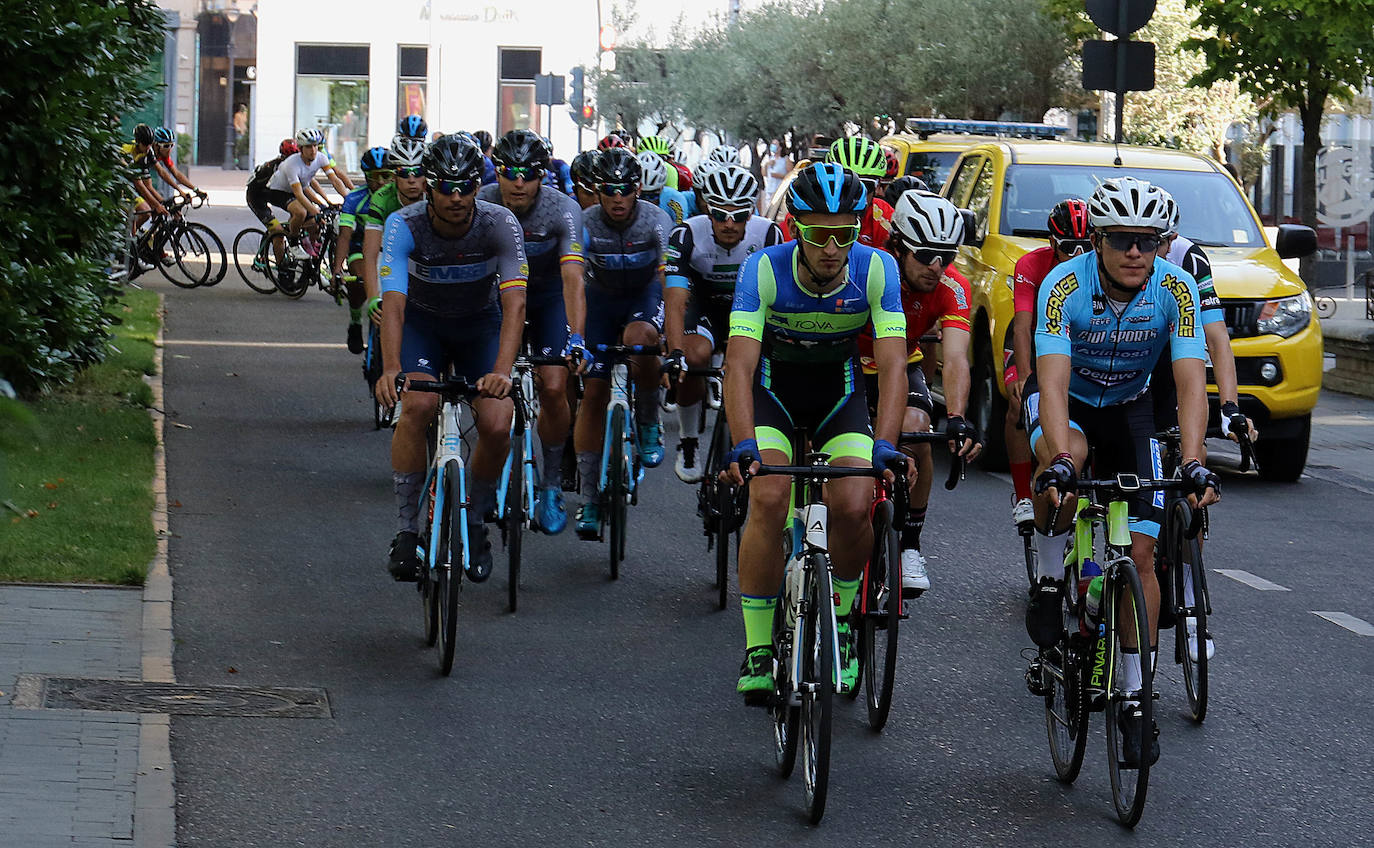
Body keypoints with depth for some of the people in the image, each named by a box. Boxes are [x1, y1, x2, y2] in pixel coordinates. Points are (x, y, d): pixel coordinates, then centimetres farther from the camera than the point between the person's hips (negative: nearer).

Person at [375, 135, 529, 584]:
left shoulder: (500, 224, -27)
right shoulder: (404, 225, -27)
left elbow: (514, 302, -35)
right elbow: (393, 302, -37)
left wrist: (502, 371, -50)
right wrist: (390, 369, -53)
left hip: (481, 323, 1)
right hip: (423, 320, -1)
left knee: (496, 425, -18)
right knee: (418, 405, -28)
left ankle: (476, 525, 9)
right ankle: (406, 531, -17)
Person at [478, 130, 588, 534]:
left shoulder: (563, 209, -28)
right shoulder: (482, 205, -24)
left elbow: (573, 279, -36)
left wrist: (576, 339, -48)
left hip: (549, 296, -1)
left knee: (553, 388, -14)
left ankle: (552, 483, 4)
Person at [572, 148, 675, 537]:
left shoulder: (656, 221, -24)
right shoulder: (584, 224, -21)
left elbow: (669, 280, -31)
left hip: (645, 293, -1)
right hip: (602, 297, 1)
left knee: (640, 337, -36)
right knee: (593, 391, -8)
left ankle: (649, 424, -11)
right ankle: (589, 498, -2)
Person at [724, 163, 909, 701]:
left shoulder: (876, 270, -25)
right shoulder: (765, 270, -28)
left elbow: (892, 364, -30)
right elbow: (739, 363, -34)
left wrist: (883, 444, -44)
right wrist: (744, 444, -49)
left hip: (838, 388, 1)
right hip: (773, 384, -1)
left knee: (853, 508, -19)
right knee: (769, 500, -24)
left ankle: (839, 618, 10)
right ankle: (757, 649, -11)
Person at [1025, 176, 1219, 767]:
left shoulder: (1176, 289, -24)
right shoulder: (1065, 286, -30)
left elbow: (1190, 382, -31)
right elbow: (1053, 383, -38)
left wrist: (1192, 463, -46)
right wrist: (1060, 461, -54)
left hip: (1129, 406, 2)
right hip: (1064, 400, -2)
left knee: (1140, 552, -8)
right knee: (1062, 457, -39)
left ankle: (1136, 701, 1)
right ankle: (1049, 579, -15)